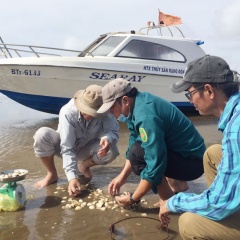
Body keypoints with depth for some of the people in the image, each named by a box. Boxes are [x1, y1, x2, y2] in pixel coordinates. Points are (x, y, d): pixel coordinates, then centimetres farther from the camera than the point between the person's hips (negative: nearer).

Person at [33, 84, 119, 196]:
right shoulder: (68, 112, -34)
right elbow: (67, 148, -34)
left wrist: (108, 138, -47)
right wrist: (72, 177, -43)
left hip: (86, 149, 2)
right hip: (66, 146, -2)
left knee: (112, 151, -29)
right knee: (42, 134, -33)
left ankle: (84, 166, 4)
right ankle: (52, 174, -8)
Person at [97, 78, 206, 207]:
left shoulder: (146, 116, -28)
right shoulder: (139, 102, 1)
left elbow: (155, 165, -29)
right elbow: (133, 143, 12)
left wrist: (133, 199, -17)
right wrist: (122, 176, 7)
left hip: (193, 161, -9)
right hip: (180, 152, 10)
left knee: (137, 152, -26)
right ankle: (177, 183, 18)